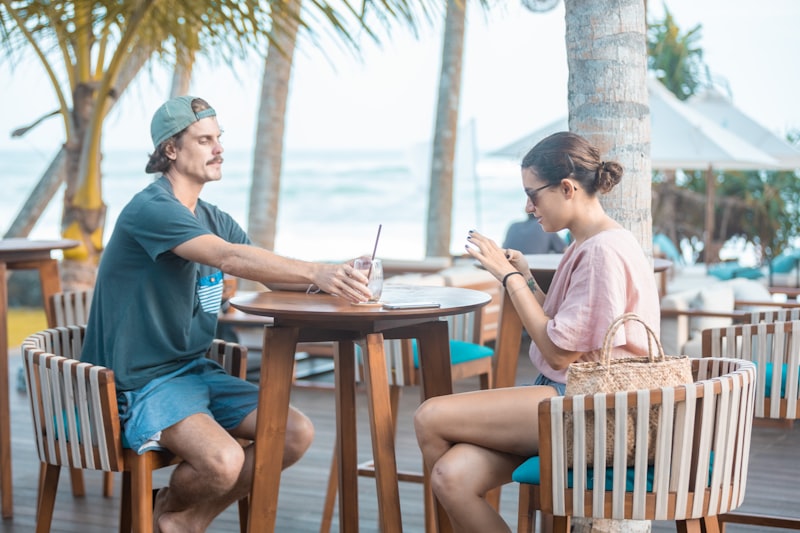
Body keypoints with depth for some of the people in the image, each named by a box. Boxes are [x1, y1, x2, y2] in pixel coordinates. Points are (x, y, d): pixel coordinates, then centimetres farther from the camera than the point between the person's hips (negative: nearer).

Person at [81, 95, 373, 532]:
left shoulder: (213, 219, 13)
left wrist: (334, 279, -16)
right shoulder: (150, 210, -16)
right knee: (223, 460, -31)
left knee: (297, 433, -6)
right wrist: (315, 272, -39)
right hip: (142, 382, -9)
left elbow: (274, 274, 4)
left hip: (195, 370, 9)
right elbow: (229, 258, -31)